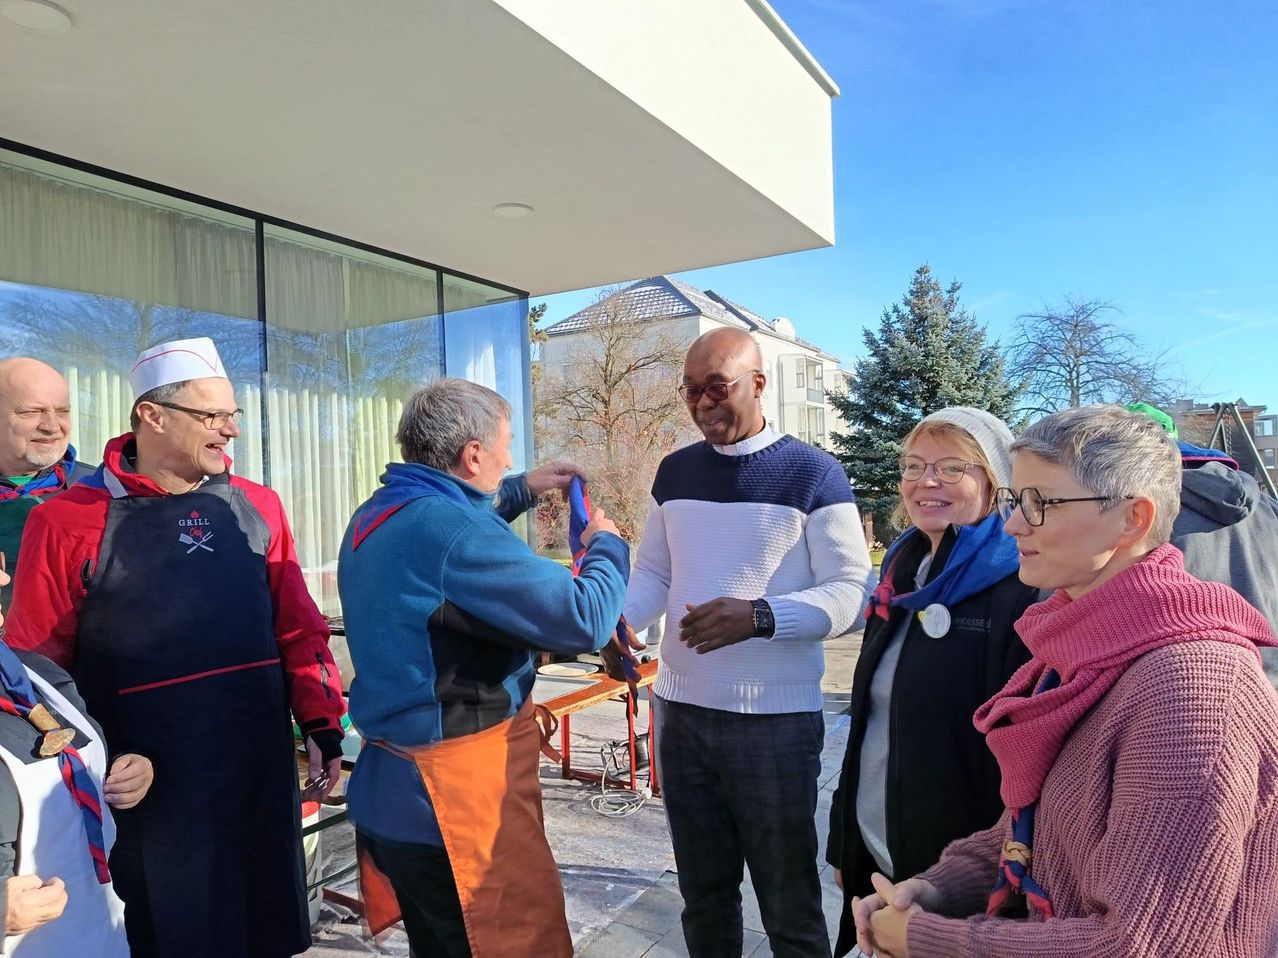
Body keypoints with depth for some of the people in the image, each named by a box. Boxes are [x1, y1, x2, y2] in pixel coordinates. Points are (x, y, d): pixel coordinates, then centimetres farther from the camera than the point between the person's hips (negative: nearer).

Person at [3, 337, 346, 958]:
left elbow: (297, 626, 5)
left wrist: (321, 724, 2)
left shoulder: (257, 507, 2)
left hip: (261, 763, 3)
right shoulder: (69, 521, -8)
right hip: (144, 782, -3)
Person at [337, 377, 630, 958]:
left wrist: (522, 492, 25)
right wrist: (606, 546, -6)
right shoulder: (449, 528, -26)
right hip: (457, 808, -9)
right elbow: (583, 621, -24)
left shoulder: (377, 517, 5)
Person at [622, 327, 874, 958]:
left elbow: (850, 591, -11)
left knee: (788, 902, 12)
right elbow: (652, 574, 12)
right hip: (679, 711, 5)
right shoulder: (674, 473, 8)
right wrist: (613, 618, -9)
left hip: (776, 720, -4)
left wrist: (758, 617, -27)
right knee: (702, 889, 20)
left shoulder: (813, 474, -7)